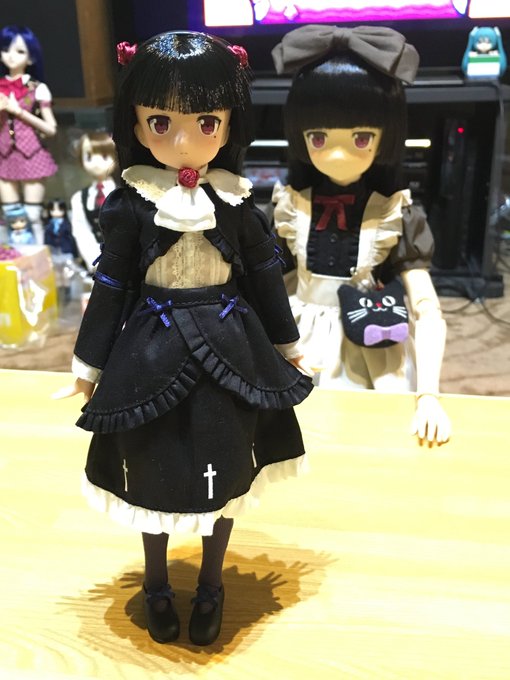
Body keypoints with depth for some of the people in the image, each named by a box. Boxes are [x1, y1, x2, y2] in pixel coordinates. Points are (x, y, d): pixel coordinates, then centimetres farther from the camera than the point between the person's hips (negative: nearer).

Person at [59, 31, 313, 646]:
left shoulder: (236, 202, -4)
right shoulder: (131, 204, -8)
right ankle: (156, 584, 40)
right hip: (153, 354, -1)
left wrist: (287, 344, 13)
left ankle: (211, 586, 38)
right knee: (155, 474, 13)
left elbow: (265, 276, 6)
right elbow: (110, 287, -3)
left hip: (228, 353, 2)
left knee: (223, 474, 13)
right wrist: (88, 366, 2)